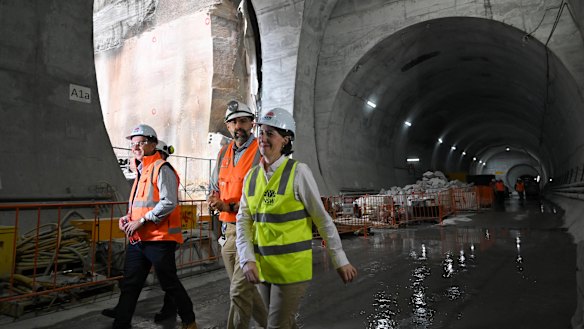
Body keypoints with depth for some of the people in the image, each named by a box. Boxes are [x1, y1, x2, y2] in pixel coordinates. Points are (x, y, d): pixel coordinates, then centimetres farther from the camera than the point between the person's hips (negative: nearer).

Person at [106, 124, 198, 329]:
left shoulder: (162, 169, -12)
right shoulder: (141, 170, 17)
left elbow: (169, 203, -21)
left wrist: (141, 221, -18)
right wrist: (128, 218, 8)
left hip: (159, 239, -8)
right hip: (137, 239, 8)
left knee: (170, 284, 6)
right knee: (129, 285, 10)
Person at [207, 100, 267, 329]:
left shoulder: (262, 152, -10)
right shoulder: (224, 153, 12)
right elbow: (215, 187, 20)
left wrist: (230, 207, -21)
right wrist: (214, 200, -3)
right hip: (228, 230, 8)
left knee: (239, 291, -5)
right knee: (245, 288, 19)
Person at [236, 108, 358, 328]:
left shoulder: (298, 172, -13)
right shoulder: (251, 176, 3)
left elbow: (323, 219, -9)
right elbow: (244, 222, 1)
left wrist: (341, 261, -4)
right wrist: (248, 260, -13)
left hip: (291, 266, -5)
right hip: (262, 266, 6)